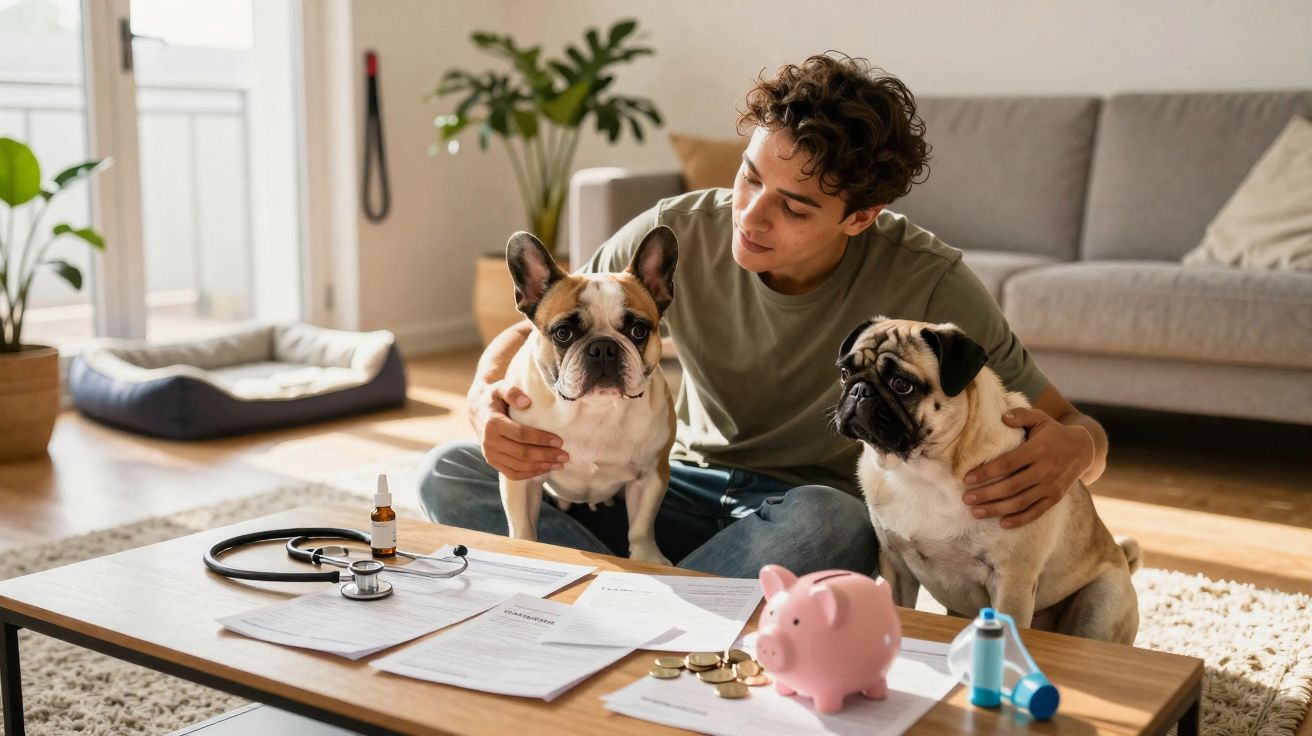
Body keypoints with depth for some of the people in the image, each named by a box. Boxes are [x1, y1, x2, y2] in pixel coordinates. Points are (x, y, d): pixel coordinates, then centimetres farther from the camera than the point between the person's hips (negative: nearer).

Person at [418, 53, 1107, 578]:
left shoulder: (929, 285, -19)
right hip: (687, 486, 3)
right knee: (450, 474, -15)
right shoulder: (676, 234, -13)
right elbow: (529, 335, -1)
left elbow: (1069, 424, -11)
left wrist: (1067, 448, -38)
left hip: (821, 507, -3)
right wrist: (486, 399, -25)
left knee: (831, 521, -41)